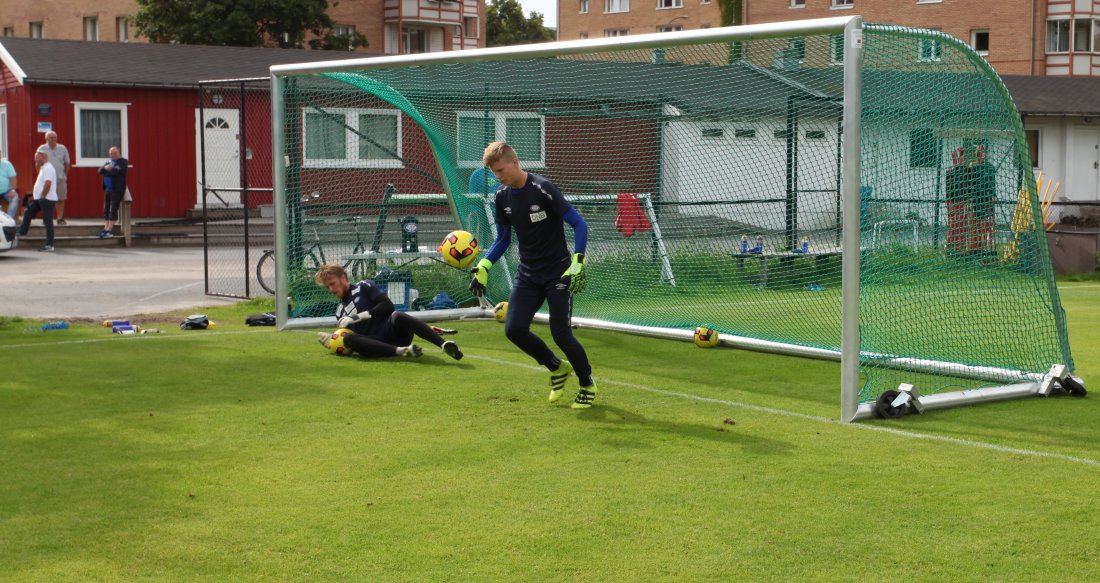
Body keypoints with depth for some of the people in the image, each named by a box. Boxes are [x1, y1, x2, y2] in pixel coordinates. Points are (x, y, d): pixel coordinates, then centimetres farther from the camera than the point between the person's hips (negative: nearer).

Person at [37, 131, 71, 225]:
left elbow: (67, 163, 13)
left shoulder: (62, 149, 5)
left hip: (60, 179, 1)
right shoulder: (42, 149, 0)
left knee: (61, 199, 2)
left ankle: (60, 218, 10)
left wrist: (64, 175, 9)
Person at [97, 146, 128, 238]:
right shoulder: (109, 162, 20)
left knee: (113, 210, -10)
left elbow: (116, 172, -19)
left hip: (117, 189, -8)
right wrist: (105, 168, -13)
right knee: (106, 210, 6)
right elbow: (100, 171, 8)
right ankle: (106, 229, 9)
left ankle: (108, 230, -12)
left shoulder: (123, 162, -3)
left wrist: (106, 171, -6)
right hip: (108, 189, 8)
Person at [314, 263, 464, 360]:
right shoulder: (340, 313, 24)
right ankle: (401, 351, -41)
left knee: (398, 316, -37)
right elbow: (355, 337, 21)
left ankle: (444, 345, -53)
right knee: (348, 339, -28)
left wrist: (358, 316, -8)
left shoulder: (364, 287, 10)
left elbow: (388, 306, -4)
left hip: (392, 332, -3)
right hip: (376, 344, 3)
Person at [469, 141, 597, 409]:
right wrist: (483, 266, -2)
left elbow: (579, 224, -16)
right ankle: (557, 368, 17)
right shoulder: (502, 196, 2)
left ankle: (587, 385, 15)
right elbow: (503, 239, 13)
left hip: (558, 273, -6)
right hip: (528, 274, 6)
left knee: (561, 334, -11)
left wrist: (578, 261, -28)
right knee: (514, 329, -8)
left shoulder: (542, 189, -18)